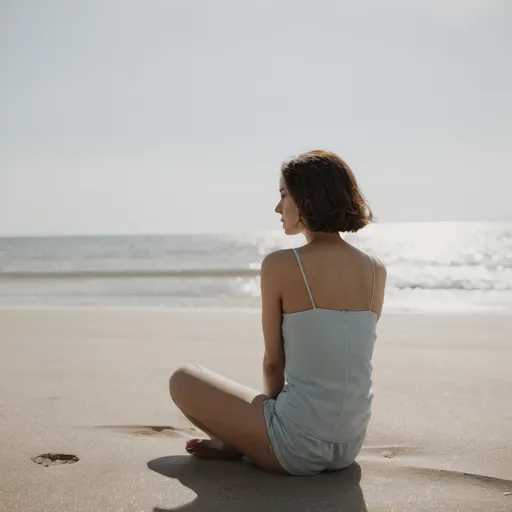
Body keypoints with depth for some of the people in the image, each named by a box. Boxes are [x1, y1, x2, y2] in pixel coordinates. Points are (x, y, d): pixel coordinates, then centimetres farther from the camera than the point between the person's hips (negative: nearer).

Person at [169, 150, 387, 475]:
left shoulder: (280, 266, -15)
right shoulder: (376, 271, 0)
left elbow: (273, 362, -6)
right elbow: (345, 358, 10)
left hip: (298, 448, -6)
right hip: (350, 447, 6)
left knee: (183, 380, 13)